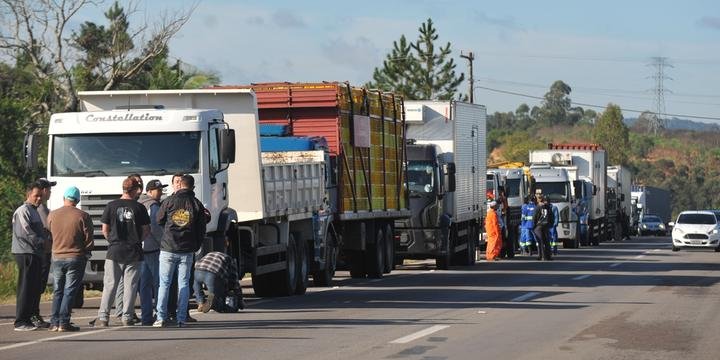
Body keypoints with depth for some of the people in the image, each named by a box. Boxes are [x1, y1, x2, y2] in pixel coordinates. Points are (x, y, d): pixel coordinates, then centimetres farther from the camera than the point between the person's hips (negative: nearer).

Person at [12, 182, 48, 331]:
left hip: (35, 254, 10)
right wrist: (42, 242, -13)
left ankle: (28, 318, 16)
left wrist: (45, 236, 8)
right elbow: (24, 233, -18)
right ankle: (21, 322, -9)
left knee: (35, 289, 10)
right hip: (25, 253, -10)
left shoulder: (34, 211, 22)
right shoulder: (23, 211, -9)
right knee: (25, 288, -9)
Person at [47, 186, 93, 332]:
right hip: (75, 258, -3)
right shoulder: (83, 216, -9)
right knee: (69, 292, -1)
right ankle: (64, 322, -6)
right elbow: (89, 240, -6)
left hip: (57, 258, 3)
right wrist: (85, 251, 13)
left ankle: (54, 322, 7)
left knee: (57, 292, 12)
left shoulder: (52, 215, 1)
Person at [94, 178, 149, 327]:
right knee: (130, 285, 5)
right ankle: (127, 317, 5)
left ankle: (103, 317, 0)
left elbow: (105, 229, 2)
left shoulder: (111, 206, 0)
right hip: (133, 253, -1)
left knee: (109, 285, 3)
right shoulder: (139, 207, -2)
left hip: (114, 251, 1)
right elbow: (146, 230, 2)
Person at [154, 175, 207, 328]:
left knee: (164, 284, 3)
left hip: (168, 248, -1)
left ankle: (161, 318, -2)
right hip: (187, 251, 1)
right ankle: (181, 319, 1)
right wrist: (196, 247, 17)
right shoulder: (197, 204, 3)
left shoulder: (169, 201, -3)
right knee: (184, 284, 5)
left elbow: (159, 221, 8)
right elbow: (201, 229, 6)